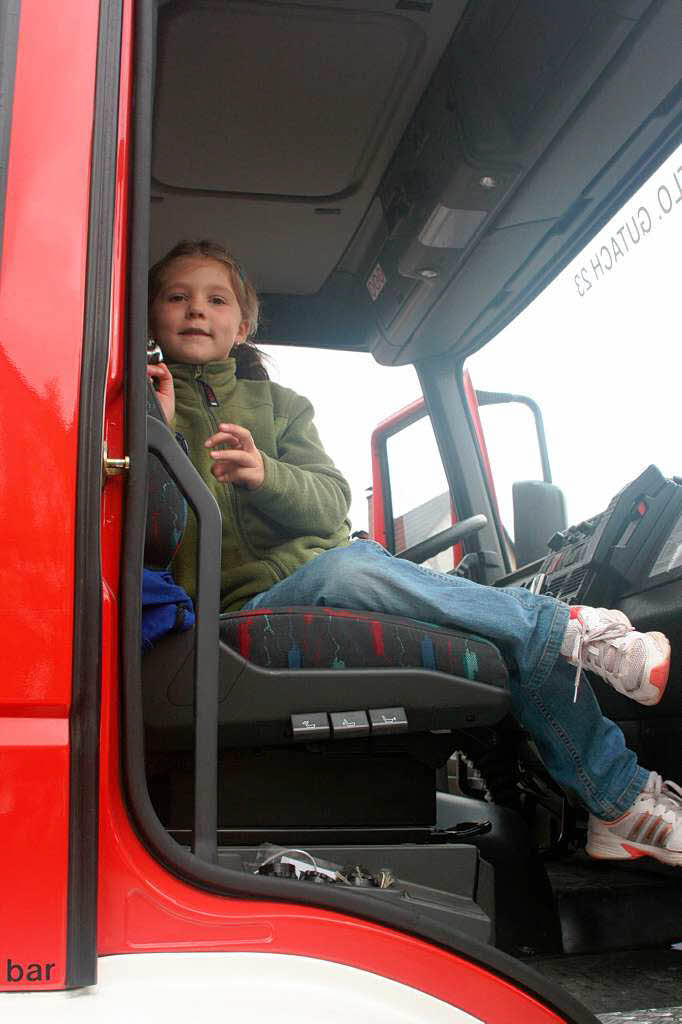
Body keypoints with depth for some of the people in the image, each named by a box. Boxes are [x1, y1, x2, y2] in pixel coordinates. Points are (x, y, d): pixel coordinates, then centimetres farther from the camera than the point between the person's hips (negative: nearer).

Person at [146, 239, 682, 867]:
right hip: (251, 606, -4)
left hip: (337, 580, 4)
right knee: (347, 567, -38)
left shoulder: (278, 405, 19)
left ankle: (620, 798, -5)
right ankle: (571, 628, -25)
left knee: (526, 635, -15)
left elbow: (331, 505, 4)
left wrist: (266, 474, -16)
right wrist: (161, 433, -13)